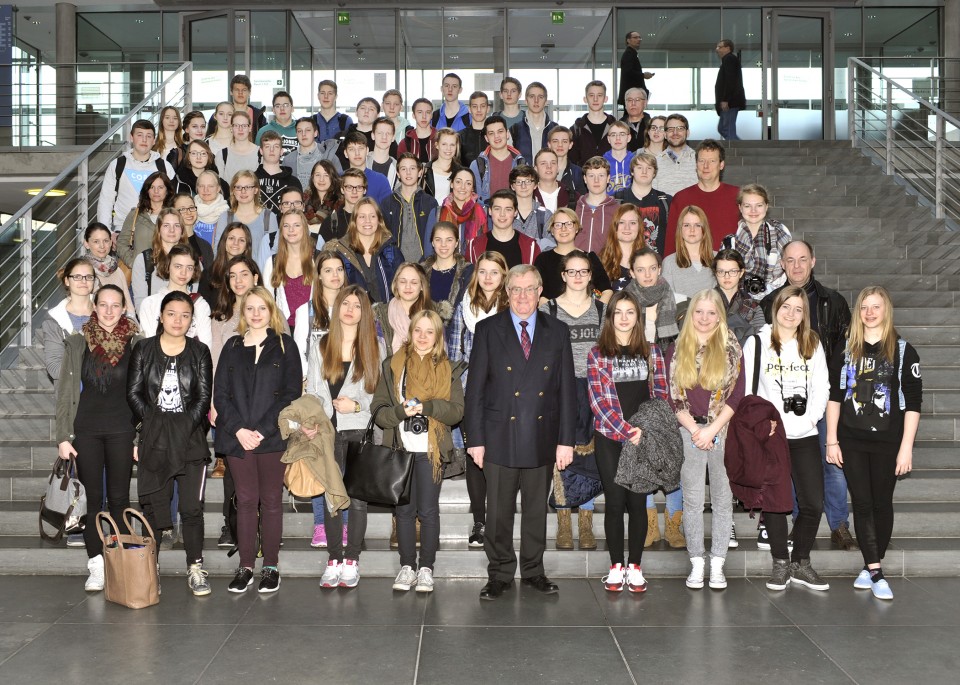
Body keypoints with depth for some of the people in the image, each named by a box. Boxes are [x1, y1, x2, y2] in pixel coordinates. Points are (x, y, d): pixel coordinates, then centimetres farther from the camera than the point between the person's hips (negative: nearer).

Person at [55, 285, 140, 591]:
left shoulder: (136, 343, 1)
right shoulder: (76, 342, 2)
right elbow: (65, 392, 3)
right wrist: (63, 437, -2)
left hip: (121, 430, 0)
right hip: (86, 430, 1)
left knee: (119, 498, 3)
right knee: (92, 497, 3)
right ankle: (96, 566, 9)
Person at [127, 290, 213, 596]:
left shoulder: (199, 352, 7)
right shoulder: (143, 349, 7)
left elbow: (203, 397, 3)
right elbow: (133, 393, 3)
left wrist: (184, 429, -7)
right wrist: (154, 423, -6)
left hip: (191, 439, 0)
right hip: (153, 441, 0)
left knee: (192, 507, -4)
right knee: (153, 507, 4)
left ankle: (195, 569, 4)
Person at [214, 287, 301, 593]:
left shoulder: (285, 345, 4)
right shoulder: (232, 347, 12)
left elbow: (292, 393, -4)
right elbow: (220, 393, 6)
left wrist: (262, 430, -12)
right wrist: (238, 429, -9)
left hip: (272, 437, -2)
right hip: (237, 437, 2)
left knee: (271, 500, 4)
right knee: (245, 501, 5)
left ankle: (271, 566, 10)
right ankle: (245, 566, 10)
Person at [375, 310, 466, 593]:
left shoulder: (448, 370, 7)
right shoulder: (392, 366, 8)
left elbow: (457, 410, -2)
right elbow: (378, 409, 3)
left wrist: (429, 407, -18)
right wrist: (401, 411, -16)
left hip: (431, 450, -1)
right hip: (400, 449, 1)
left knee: (428, 511, 1)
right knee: (404, 510, 6)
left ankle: (426, 568, 11)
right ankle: (407, 566, 16)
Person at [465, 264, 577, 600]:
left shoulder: (557, 332, 6)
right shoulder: (488, 330, 1)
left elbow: (567, 389, 5)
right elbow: (475, 389, 0)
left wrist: (566, 440, 1)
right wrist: (475, 439, -5)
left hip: (542, 439, 2)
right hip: (500, 438, -2)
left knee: (537, 510, 12)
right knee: (499, 512, 4)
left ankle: (533, 570, 25)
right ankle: (500, 575, 18)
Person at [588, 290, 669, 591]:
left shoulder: (651, 351, 9)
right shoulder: (597, 353, 2)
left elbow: (661, 393, 8)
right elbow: (598, 399, -5)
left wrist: (646, 429, -7)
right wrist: (627, 430, -13)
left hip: (644, 437, 1)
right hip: (610, 437, -1)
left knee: (638, 501, 2)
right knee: (614, 501, 1)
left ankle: (635, 566, 11)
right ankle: (616, 566, 11)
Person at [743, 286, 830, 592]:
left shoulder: (813, 345, 11)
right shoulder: (757, 343, 2)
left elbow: (822, 386, 7)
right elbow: (746, 389, -1)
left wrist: (811, 418, -7)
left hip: (805, 436, 3)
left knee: (813, 503, 1)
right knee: (774, 501, 2)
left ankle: (801, 563, 17)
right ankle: (780, 563, 15)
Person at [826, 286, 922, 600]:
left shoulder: (903, 351, -2)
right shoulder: (846, 350, 6)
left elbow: (913, 403, -4)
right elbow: (834, 396, 6)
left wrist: (906, 447, -9)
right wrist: (831, 441, 1)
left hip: (887, 442, -1)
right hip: (851, 441, 2)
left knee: (881, 503, 6)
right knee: (862, 503, 0)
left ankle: (871, 567, 17)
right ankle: (875, 571, 3)